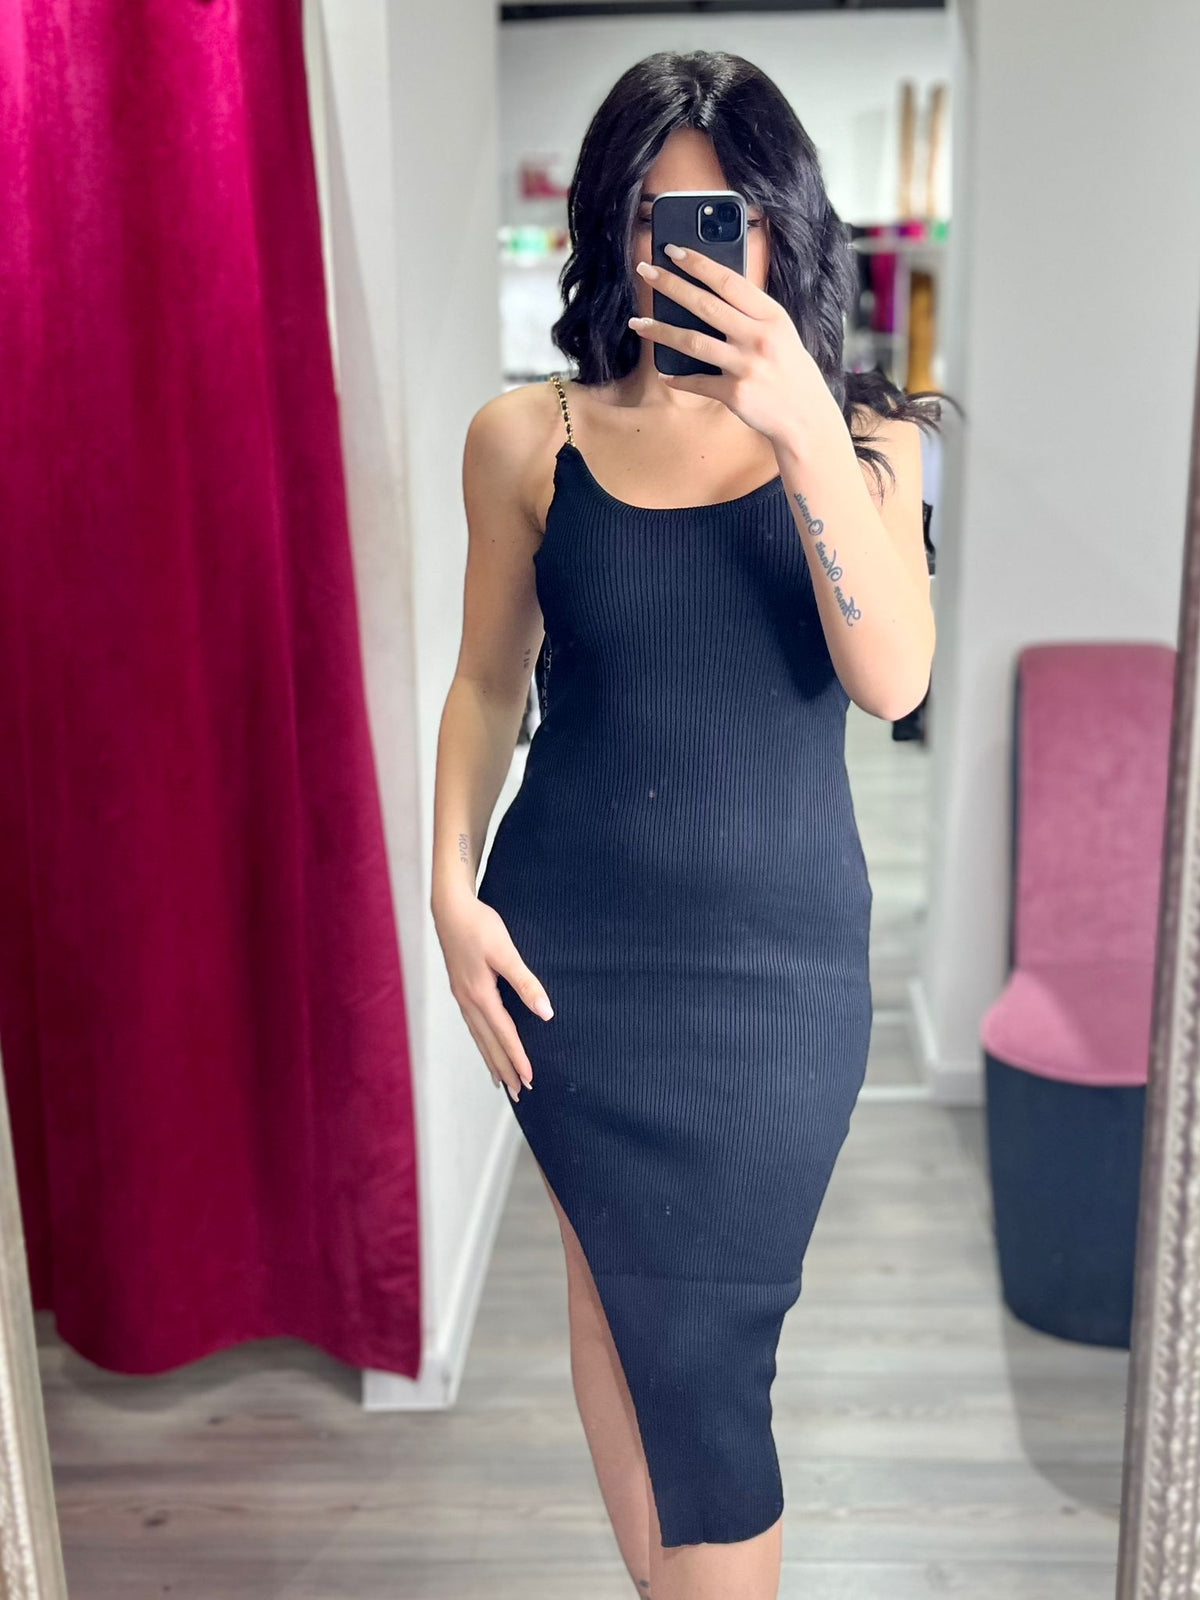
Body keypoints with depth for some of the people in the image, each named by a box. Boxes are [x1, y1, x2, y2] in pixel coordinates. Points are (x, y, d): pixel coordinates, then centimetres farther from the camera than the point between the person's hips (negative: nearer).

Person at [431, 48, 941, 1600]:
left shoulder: (859, 434, -1)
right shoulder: (526, 437, -1)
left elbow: (893, 679, -15)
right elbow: (487, 681, 6)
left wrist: (801, 424, -24)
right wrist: (452, 889, -5)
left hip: (780, 950, 0)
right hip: (572, 941, 1)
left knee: (706, 1347, 7)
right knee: (614, 1290, 15)